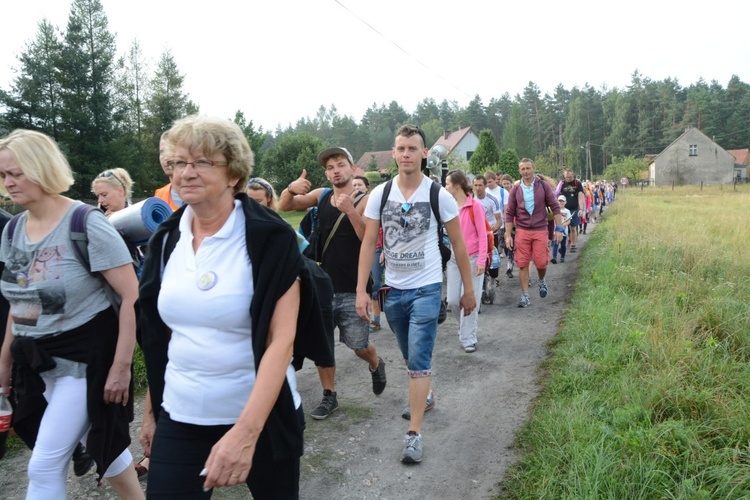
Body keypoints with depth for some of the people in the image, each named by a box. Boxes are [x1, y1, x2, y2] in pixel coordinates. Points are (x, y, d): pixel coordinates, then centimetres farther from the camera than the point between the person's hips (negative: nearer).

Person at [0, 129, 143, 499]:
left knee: (44, 466, -5)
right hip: (37, 360, 7)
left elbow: (132, 296, -19)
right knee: (101, 444, 18)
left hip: (87, 356, -7)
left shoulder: (86, 225, -17)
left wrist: (121, 366, -20)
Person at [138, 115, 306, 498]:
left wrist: (246, 430, -26)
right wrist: (152, 409, 12)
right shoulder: (166, 239, 1)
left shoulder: (269, 238, -14)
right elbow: (157, 335, 10)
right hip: (180, 418, 4)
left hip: (262, 416, -3)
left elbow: (281, 340, -19)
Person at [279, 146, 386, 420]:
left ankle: (376, 365, 39)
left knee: (359, 346, 5)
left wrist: (349, 209, -37)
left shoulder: (364, 200, -10)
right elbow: (285, 206, 6)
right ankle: (329, 396, 26)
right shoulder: (321, 196, 4)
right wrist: (291, 188, -16)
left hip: (352, 289, -4)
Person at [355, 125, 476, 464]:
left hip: (426, 289, -4)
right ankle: (424, 395, 47)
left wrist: (468, 289, 2)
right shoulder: (380, 194, -2)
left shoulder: (439, 195, -8)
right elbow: (369, 244, 0)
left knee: (419, 360, -8)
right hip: (393, 290, 4)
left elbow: (458, 244, -1)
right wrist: (361, 290, -5)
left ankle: (414, 433, -1)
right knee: (410, 356, 21)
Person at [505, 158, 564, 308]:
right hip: (522, 231, 1)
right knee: (522, 264, -1)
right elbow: (509, 213, 5)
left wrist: (558, 229, -5)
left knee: (541, 263, -3)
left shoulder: (543, 186, 0)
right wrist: (508, 235, 0)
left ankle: (542, 280, 32)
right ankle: (525, 296, 9)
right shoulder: (515, 189, 3)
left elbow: (555, 207, 1)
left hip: (540, 230, -1)